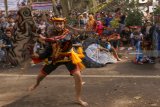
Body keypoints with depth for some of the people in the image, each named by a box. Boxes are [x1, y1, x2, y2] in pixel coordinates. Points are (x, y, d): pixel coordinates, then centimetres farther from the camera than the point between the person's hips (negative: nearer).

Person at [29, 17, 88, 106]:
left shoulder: (67, 33, -20)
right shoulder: (53, 35, -6)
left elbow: (62, 40, -44)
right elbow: (49, 51, -5)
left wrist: (46, 39, -44)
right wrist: (39, 56, -21)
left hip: (68, 57, -4)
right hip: (56, 57, 4)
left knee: (78, 75, -21)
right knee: (42, 73, 12)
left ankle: (78, 99, -4)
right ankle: (37, 84, 50)